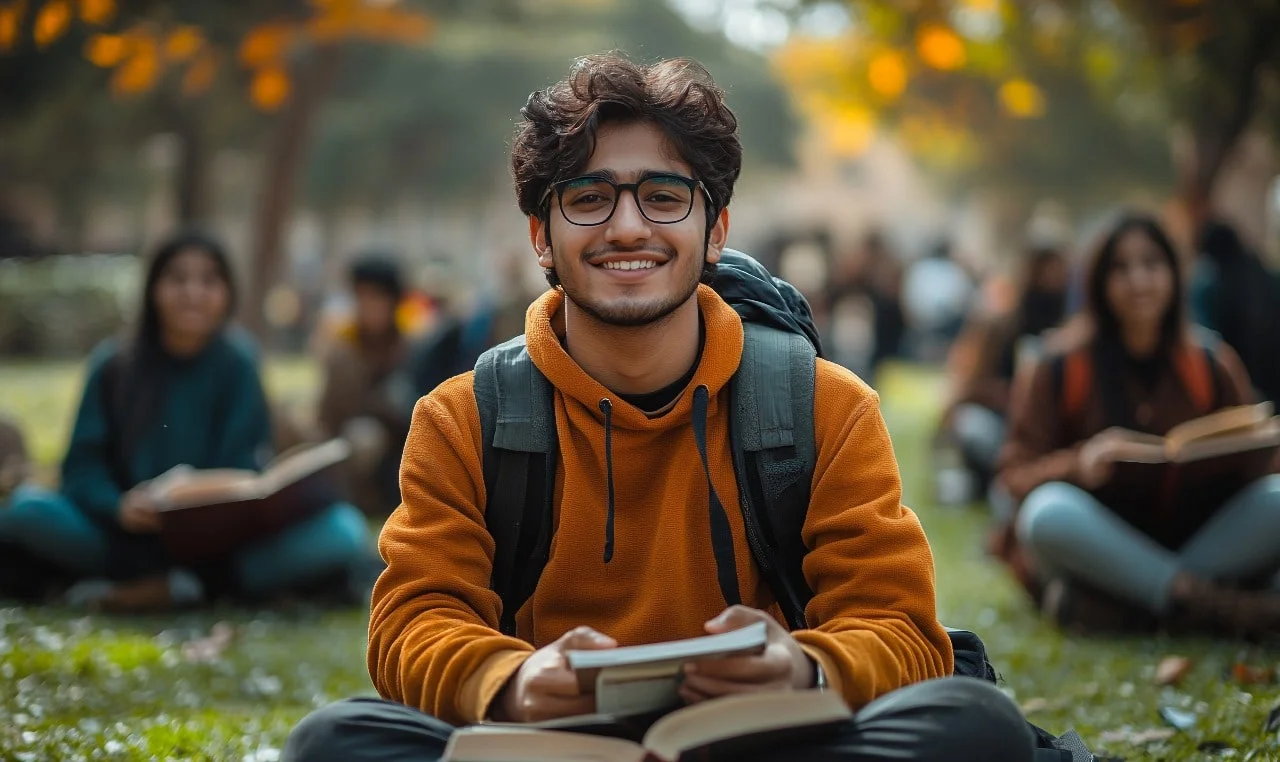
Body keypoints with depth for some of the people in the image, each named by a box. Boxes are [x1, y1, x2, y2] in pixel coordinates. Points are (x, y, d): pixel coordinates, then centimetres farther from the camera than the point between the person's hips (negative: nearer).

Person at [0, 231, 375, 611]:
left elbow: (241, 469, -4)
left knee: (343, 530, -25)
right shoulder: (114, 364, 3)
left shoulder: (235, 362, 2)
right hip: (128, 540, 0)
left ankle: (158, 589, -29)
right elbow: (83, 465, -3)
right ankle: (184, 585, -28)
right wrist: (117, 506, -25)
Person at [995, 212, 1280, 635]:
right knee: (1050, 512, -35)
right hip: (1098, 544, -2)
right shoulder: (1060, 366, 1)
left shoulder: (1212, 362, 8)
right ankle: (1213, 603, -34)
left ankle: (1122, 607, -33)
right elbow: (1017, 475, -3)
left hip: (1197, 539, 3)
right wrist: (1077, 465, -24)